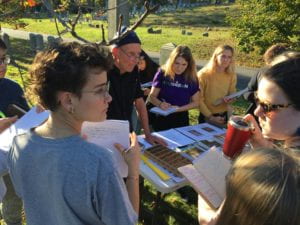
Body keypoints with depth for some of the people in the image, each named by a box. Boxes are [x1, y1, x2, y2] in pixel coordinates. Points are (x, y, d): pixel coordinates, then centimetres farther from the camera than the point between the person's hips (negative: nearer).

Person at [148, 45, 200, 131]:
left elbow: (196, 102, 0)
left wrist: (179, 108, -14)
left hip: (181, 119, 1)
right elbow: (152, 96, -4)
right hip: (162, 119, -1)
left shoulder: (192, 78, -5)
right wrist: (160, 104, -25)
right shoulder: (162, 74, -10)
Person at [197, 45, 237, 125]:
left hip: (224, 116, 4)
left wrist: (229, 100, -15)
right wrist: (211, 117, -16)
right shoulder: (203, 75, -17)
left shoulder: (232, 75, -5)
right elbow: (199, 99, -14)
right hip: (207, 116, -4)